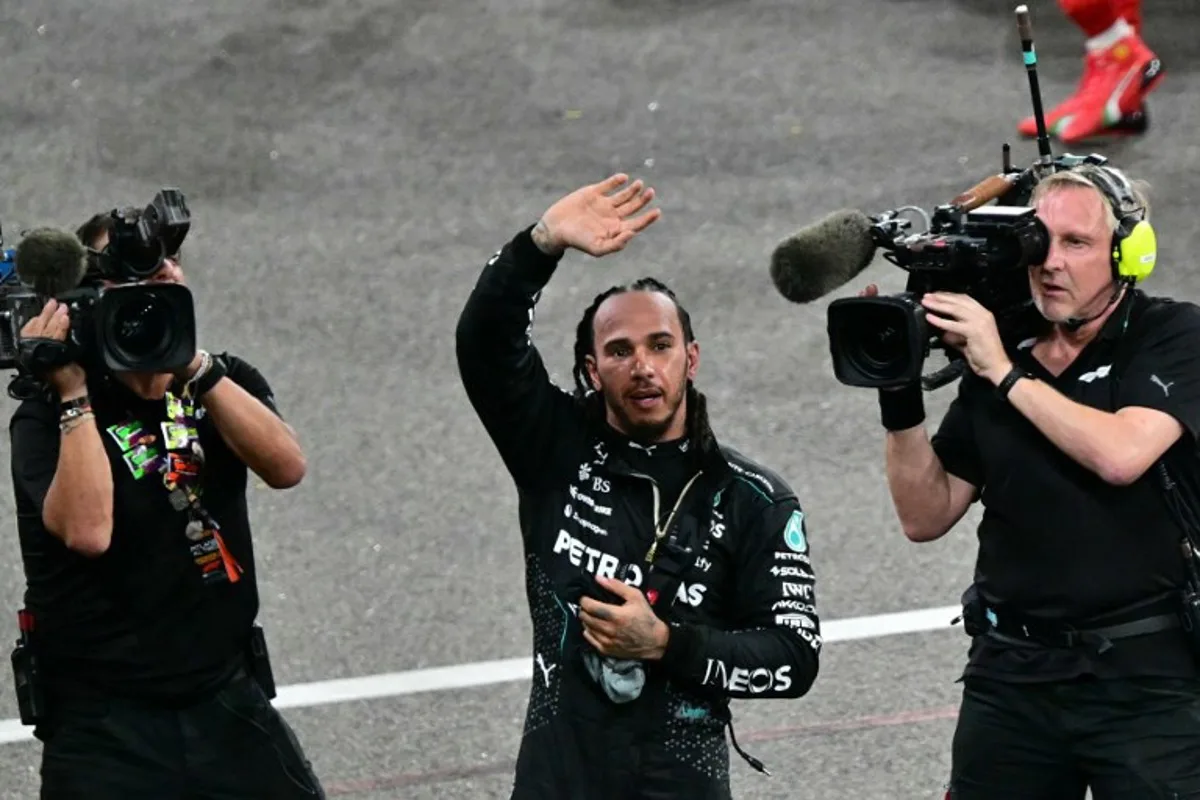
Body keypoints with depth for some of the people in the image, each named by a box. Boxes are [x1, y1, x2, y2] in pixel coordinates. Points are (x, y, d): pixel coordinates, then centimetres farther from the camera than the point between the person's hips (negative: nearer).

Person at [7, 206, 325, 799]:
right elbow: (86, 530, -25)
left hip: (229, 703, 4)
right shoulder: (48, 419, -7)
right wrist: (74, 393, -22)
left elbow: (286, 466, -12)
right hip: (103, 723, -4)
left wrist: (194, 368, -20)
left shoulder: (226, 385, 7)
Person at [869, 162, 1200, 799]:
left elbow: (1122, 454, -22)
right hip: (1014, 675, 4)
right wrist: (900, 401, -5)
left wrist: (1005, 372, -15)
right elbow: (926, 518, 9)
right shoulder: (998, 349, 9)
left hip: (1147, 678, -4)